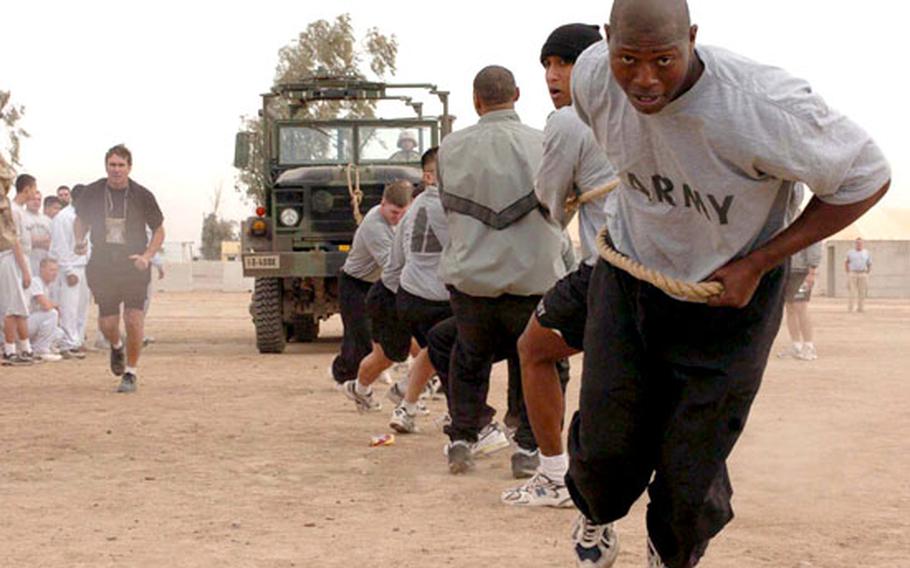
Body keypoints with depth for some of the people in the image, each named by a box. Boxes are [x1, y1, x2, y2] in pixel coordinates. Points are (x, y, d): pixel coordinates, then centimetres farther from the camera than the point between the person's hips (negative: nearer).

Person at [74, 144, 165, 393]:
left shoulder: (142, 196, -4)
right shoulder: (92, 193, 0)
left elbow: (159, 231, 5)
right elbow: (81, 219, 18)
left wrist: (147, 256, -10)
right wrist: (79, 240, -3)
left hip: (135, 268, -1)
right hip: (102, 267, 1)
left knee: (133, 321, -11)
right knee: (107, 324, 0)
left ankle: (131, 373, 5)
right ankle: (116, 346, 37)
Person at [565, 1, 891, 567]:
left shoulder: (763, 107, -36)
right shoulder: (593, 77, -19)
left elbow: (867, 178, -20)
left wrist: (755, 266, -19)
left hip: (728, 294, -3)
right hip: (629, 277, 3)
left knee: (690, 473, 4)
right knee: (605, 445, 6)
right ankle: (598, 514, 45)